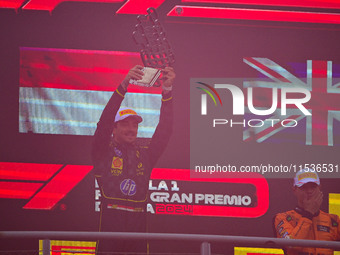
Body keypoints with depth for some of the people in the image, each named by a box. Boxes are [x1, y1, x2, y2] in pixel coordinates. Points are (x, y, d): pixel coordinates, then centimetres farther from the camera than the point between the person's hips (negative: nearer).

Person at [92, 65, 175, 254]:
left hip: (138, 225, 4)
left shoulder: (145, 156, 17)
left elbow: (164, 131, 10)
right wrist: (124, 85, -14)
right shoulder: (104, 152, 9)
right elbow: (105, 121, -4)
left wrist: (167, 91, 0)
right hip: (110, 224, -3)